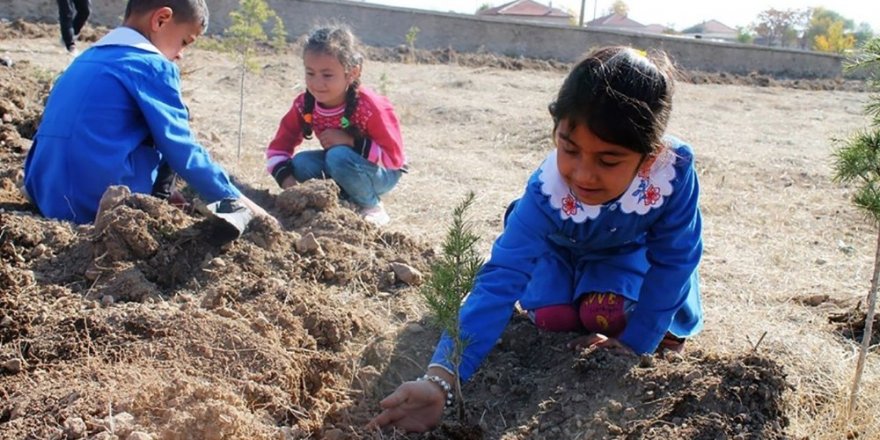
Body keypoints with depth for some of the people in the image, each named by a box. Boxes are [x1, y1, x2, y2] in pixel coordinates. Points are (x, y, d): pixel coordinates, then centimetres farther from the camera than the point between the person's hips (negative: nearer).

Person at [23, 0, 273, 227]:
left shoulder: (86, 59, 17)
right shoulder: (153, 66, -8)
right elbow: (183, 152, -8)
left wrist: (159, 190, 32)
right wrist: (234, 200, 3)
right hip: (104, 203, -8)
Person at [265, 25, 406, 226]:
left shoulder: (370, 107, -29)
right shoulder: (304, 105, -14)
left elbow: (394, 157, -27)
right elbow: (279, 145, -6)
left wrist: (352, 142, -33)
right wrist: (286, 177, -26)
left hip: (382, 172, -5)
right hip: (340, 165, 6)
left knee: (338, 157, -34)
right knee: (300, 163, -21)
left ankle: (372, 207, -10)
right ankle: (347, 200, -3)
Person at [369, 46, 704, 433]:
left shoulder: (676, 169, -43)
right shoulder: (546, 194, -44)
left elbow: (673, 259, -25)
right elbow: (498, 282, -51)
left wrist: (639, 339, -20)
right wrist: (440, 378, -62)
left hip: (627, 249, 0)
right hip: (561, 247, 0)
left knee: (606, 315, -22)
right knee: (551, 316, -18)